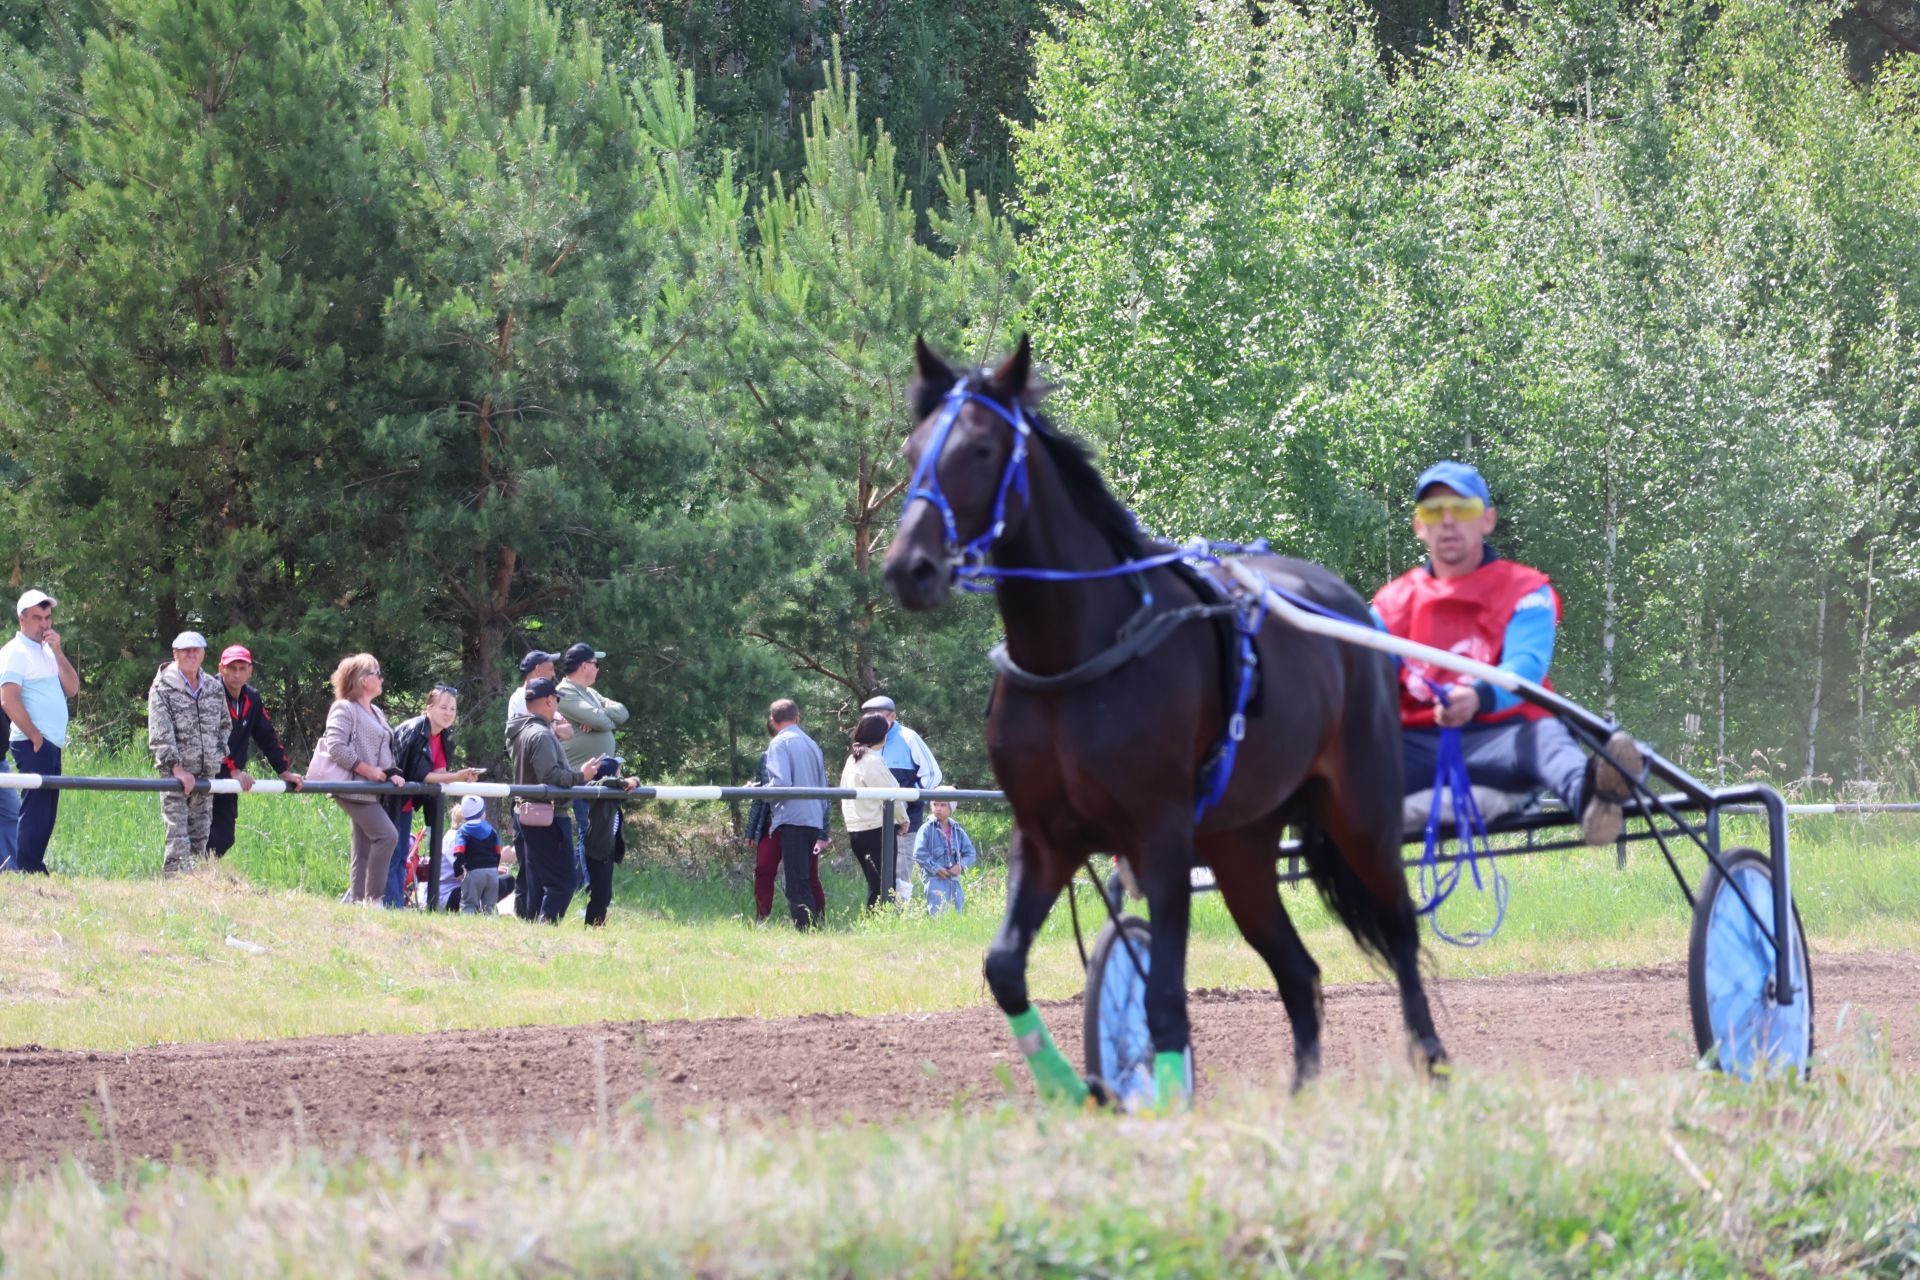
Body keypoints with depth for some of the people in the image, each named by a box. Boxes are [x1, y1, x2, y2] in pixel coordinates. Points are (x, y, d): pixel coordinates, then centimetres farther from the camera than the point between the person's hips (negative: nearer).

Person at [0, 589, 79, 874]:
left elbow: (72, 688, 11)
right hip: (33, 744, -9)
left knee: (45, 811, 9)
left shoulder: (46, 652, 19)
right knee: (36, 808, -12)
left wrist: (57, 651, 0)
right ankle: (26, 872, -12)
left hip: (52, 744, 9)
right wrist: (35, 737, -16)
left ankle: (35, 870, 12)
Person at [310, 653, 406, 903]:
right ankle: (373, 898, -18)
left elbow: (386, 751, 25)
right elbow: (336, 747, -17)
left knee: (364, 849, 7)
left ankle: (357, 899, 9)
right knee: (387, 835, -19)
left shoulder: (377, 714, 20)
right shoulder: (344, 709, -7)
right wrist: (367, 770, -18)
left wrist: (393, 773, 5)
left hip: (372, 789, 9)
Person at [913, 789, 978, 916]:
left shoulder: (958, 831, 11)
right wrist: (936, 869, -15)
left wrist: (961, 866, -8)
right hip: (935, 879, -5)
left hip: (954, 880, 5)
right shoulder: (927, 829, -3)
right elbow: (919, 853, -10)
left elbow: (970, 853, 11)